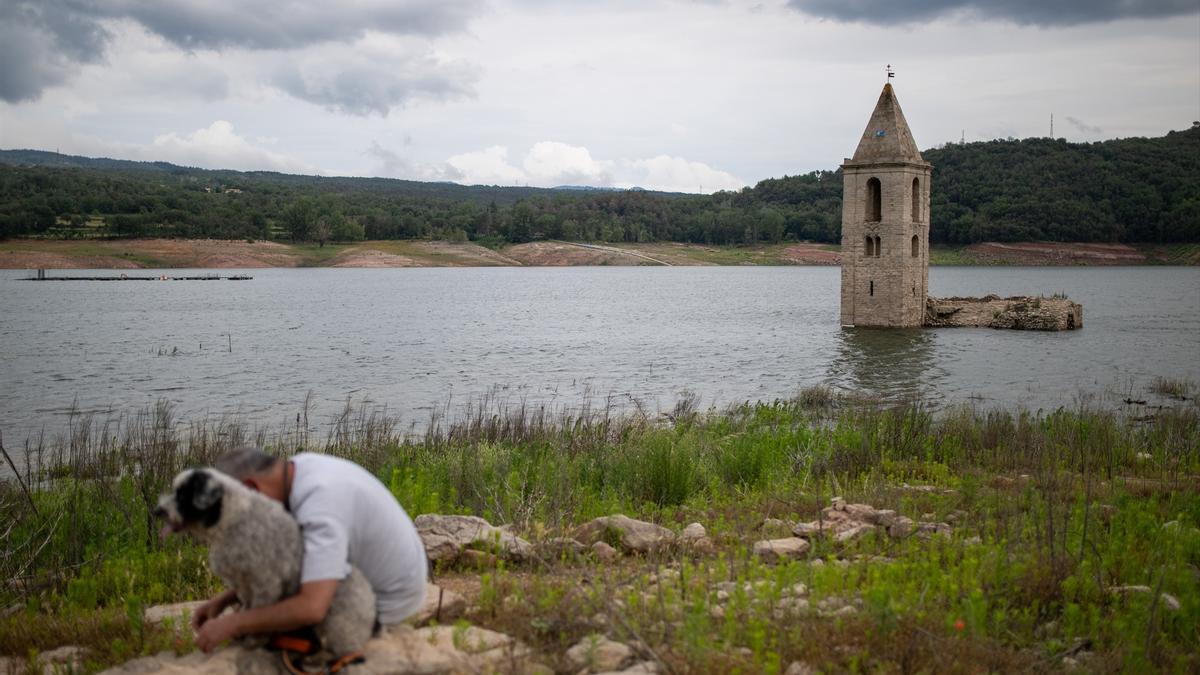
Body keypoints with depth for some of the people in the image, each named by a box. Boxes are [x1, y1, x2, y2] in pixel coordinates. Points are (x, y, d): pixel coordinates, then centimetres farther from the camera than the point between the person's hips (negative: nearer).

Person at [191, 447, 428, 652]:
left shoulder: (320, 508, -36)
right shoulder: (302, 466, -6)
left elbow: (311, 609, -44)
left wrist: (230, 624, -33)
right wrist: (223, 600, -6)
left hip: (387, 603, -8)